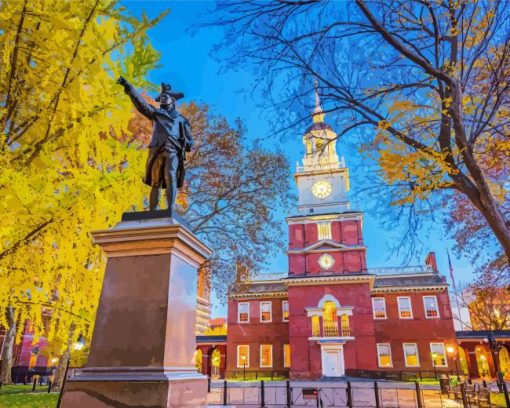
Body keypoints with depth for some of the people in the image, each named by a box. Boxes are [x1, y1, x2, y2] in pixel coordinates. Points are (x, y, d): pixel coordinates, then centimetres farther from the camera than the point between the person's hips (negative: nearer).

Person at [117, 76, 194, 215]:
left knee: (171, 178, -18)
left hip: (173, 152, -1)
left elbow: (190, 141, 20)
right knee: (155, 183, -2)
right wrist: (128, 86, 5)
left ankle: (170, 211, -26)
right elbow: (140, 102, 15)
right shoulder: (156, 113, 26)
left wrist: (185, 143, -3)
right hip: (157, 151, 1)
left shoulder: (181, 119, 23)